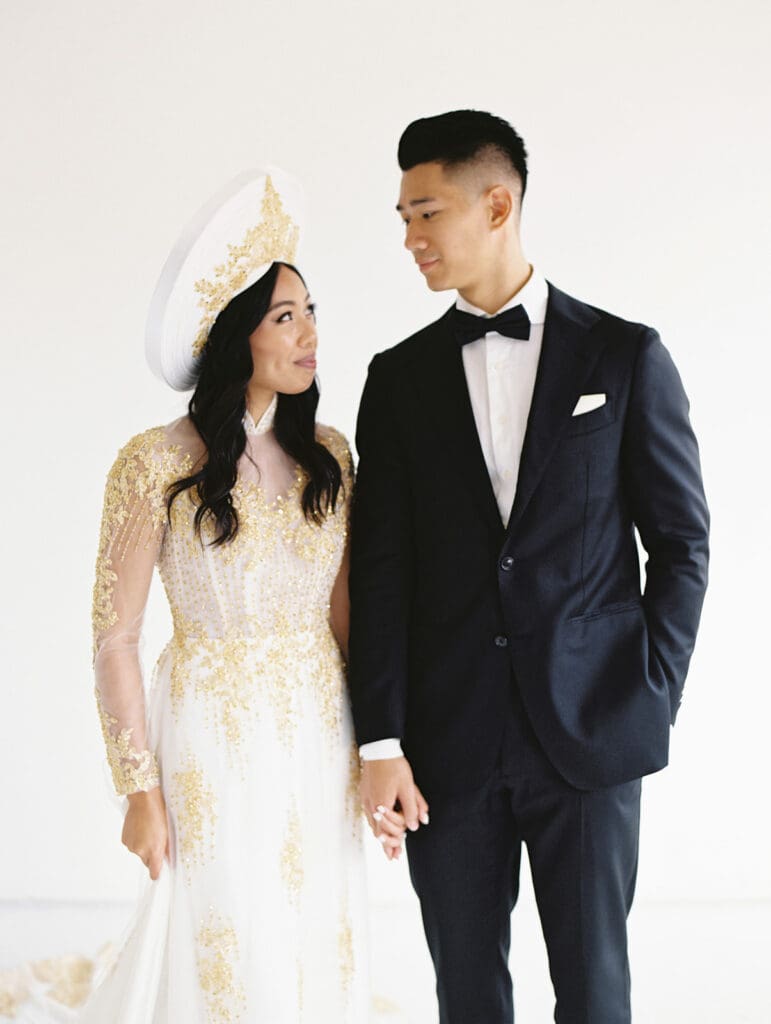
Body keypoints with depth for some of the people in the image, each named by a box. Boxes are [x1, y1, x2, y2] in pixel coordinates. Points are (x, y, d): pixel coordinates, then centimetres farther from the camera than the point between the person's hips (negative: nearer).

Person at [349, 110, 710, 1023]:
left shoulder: (625, 356, 1)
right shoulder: (399, 377, 7)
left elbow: (681, 541, 4)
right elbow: (381, 568, 2)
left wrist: (654, 698, -4)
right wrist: (381, 742, -4)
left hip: (591, 735, -2)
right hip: (448, 742, 2)